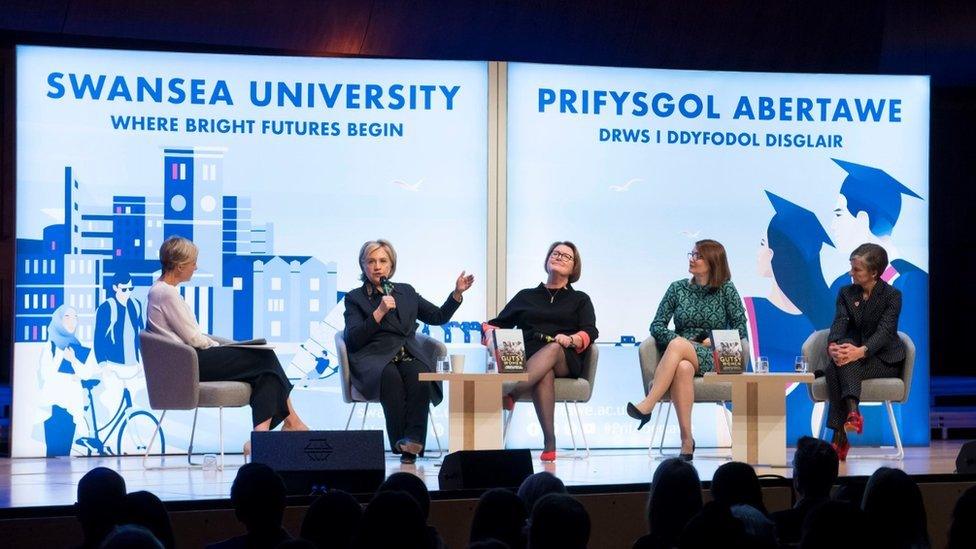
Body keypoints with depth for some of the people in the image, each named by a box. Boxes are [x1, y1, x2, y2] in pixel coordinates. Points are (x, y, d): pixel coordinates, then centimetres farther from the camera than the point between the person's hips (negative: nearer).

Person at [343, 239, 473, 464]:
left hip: (409, 355, 3)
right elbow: (353, 339, -1)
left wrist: (457, 293, 13)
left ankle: (413, 438, -43)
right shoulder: (355, 298, 13)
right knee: (391, 376, -37)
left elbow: (438, 317, 25)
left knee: (419, 374, -33)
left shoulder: (406, 291, 25)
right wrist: (380, 312, -9)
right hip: (375, 358, -3)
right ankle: (400, 441, -38)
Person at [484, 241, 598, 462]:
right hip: (527, 358, 1)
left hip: (566, 360, -1)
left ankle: (509, 394, -59)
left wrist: (571, 340, -15)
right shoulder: (526, 296, 30)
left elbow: (590, 332, 8)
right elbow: (498, 323, 25)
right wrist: (490, 332, -1)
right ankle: (549, 442, -48)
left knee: (553, 349, -40)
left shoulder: (580, 300, 26)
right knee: (545, 373, -38)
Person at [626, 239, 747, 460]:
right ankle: (687, 440, -41)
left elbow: (740, 328, 4)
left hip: (713, 357, -2)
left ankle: (647, 406, -42)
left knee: (677, 345, -36)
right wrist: (679, 340, -8)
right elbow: (657, 326, 11)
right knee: (683, 368, -39)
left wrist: (712, 341, -9)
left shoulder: (726, 290, 9)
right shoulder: (678, 288, 15)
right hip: (681, 357, 2)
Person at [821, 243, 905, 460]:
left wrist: (861, 351, -39)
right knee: (834, 365, -33)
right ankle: (852, 411, -49)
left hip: (884, 359, -4)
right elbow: (839, 324, -6)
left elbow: (884, 331, -19)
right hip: (852, 351, 4)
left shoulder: (892, 295, -4)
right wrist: (832, 347, -31)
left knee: (843, 364, -34)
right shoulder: (846, 293, 9)